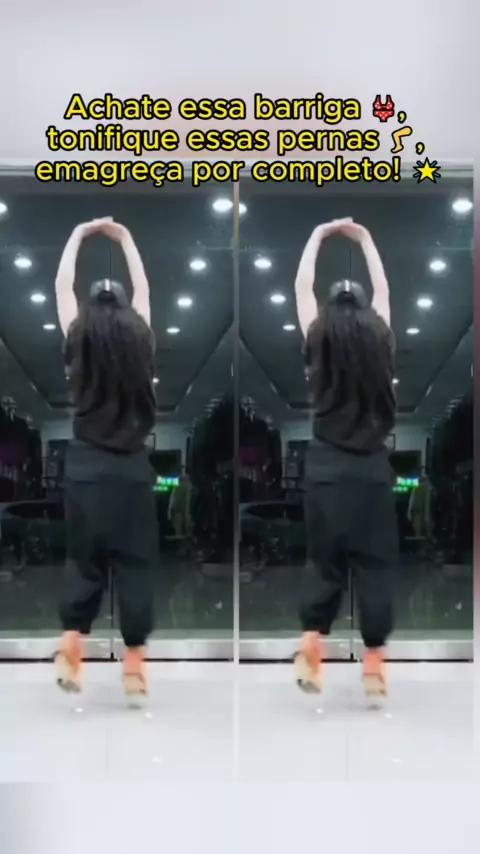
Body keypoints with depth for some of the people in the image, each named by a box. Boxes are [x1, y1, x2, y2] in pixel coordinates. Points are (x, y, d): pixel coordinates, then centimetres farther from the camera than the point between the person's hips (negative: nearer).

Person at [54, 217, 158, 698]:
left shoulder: (79, 342, -4)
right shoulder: (139, 341, -2)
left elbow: (62, 286, 7)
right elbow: (143, 291, 12)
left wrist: (79, 235, 17)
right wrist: (125, 239, 21)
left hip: (85, 467, 0)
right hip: (131, 469, 0)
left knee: (83, 560, 12)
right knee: (134, 564, 5)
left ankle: (71, 645, 4)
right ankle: (134, 662, 8)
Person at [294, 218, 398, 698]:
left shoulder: (319, 341, -5)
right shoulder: (379, 340, -3)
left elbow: (302, 288, 6)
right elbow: (383, 291, 12)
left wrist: (319, 235, 15)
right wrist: (365, 239, 20)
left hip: (325, 467, 0)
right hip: (371, 468, 0)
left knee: (324, 559, 11)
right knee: (375, 563, 5)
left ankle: (311, 646, 5)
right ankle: (373, 663, 7)